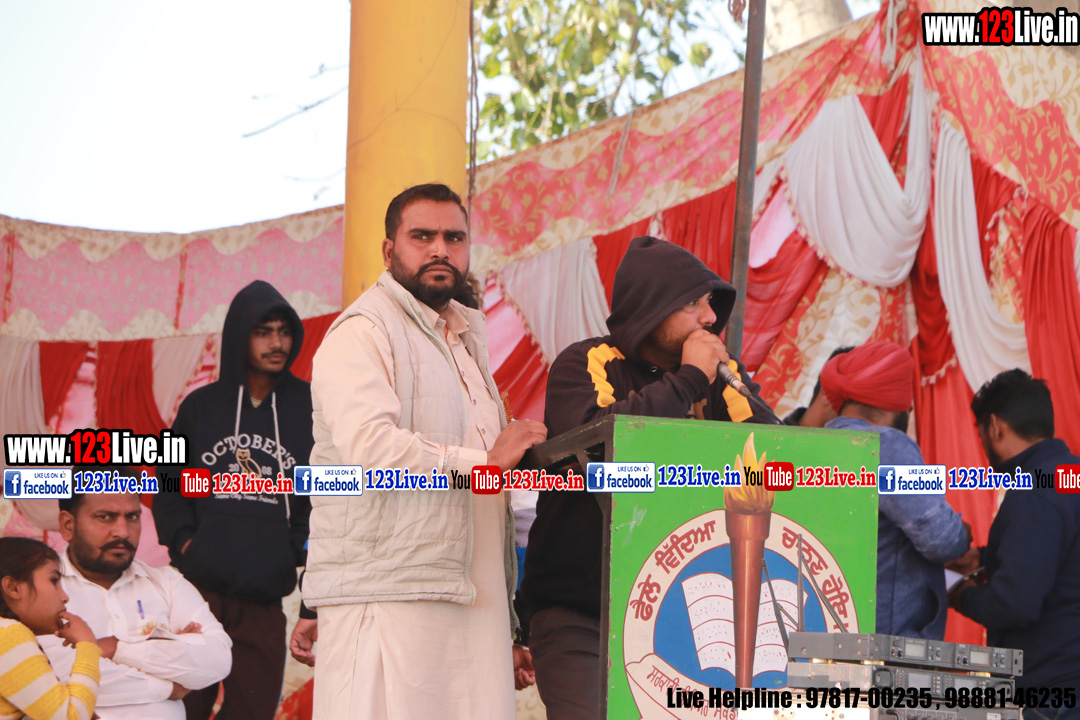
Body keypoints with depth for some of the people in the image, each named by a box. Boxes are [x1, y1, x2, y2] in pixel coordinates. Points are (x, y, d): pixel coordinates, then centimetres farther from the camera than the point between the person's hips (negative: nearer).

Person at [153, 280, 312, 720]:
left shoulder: (309, 408, 6)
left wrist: (297, 550, -1)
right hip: (198, 587, 0)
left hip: (264, 600, 0)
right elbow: (168, 483, 16)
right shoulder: (201, 406, 11)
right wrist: (182, 539, 1)